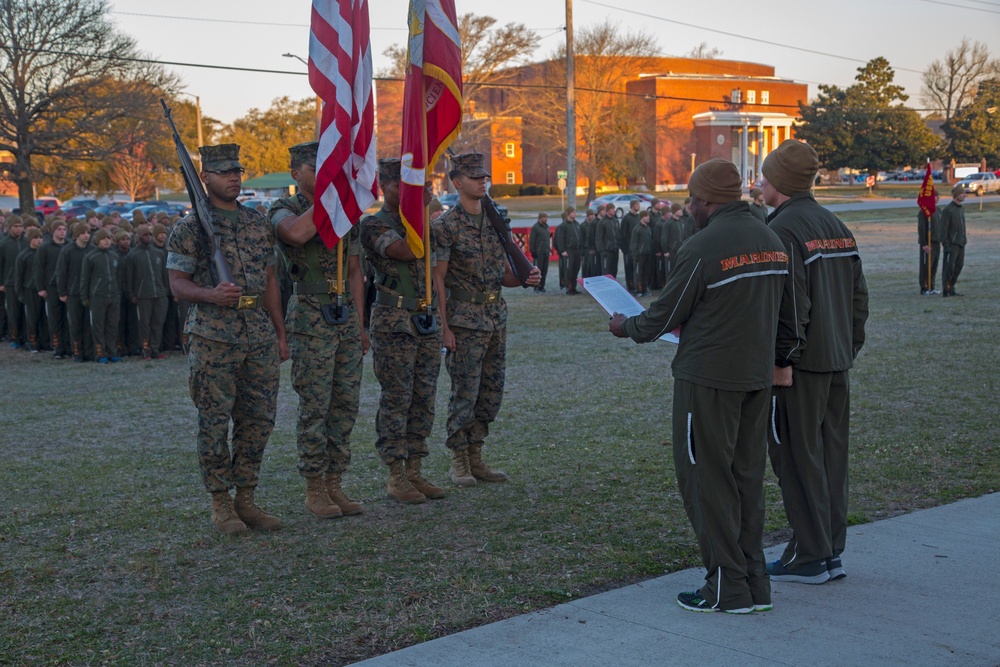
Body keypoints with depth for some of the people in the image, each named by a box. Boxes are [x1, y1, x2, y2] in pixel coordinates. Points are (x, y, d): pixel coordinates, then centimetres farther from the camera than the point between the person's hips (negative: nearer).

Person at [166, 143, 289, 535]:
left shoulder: (259, 224, 13)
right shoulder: (189, 228, -2)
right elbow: (177, 283, -5)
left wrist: (280, 334, 13)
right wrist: (211, 294, -25)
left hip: (259, 337, 5)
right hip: (213, 338, -5)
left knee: (259, 421, 7)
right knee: (215, 424, 0)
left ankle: (245, 499, 18)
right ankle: (220, 505, 10)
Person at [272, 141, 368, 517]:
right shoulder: (285, 210, -3)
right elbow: (296, 233, -30)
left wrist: (360, 324, 14)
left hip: (345, 318, 6)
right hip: (311, 321, -6)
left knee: (345, 406, 7)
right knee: (314, 408, -3)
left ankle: (335, 484, 17)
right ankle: (314, 490, 7)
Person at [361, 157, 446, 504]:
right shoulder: (374, 225, -6)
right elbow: (408, 251, -21)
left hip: (427, 321, 7)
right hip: (395, 323, -7)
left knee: (424, 399, 8)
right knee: (396, 399, -3)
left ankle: (415, 471, 17)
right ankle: (396, 476, 5)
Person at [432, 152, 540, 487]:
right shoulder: (447, 226, -9)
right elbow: (437, 279, -10)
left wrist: (526, 279, -5)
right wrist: (444, 327, -15)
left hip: (497, 319, 7)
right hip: (465, 322, -7)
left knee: (492, 393, 9)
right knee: (465, 392, -2)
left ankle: (475, 456, 20)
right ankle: (459, 462, 10)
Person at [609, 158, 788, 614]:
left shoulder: (702, 247, -17)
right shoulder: (772, 241, 8)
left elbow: (663, 315, -10)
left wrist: (627, 328, 11)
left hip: (708, 379, -8)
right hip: (757, 376, 8)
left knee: (707, 479, 1)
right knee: (747, 477, 14)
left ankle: (726, 588, 5)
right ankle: (755, 584, 20)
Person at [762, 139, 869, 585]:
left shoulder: (783, 230, -14)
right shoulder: (837, 226, 14)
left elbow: (791, 304, -20)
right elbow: (859, 297, 17)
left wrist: (783, 361, -17)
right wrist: (849, 348, 21)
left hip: (800, 365, -9)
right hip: (837, 364, 9)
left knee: (798, 459, -2)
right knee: (831, 454, 13)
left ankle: (809, 558, 3)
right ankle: (831, 551, 20)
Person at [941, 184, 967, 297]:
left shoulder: (961, 209, 15)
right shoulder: (948, 209, -12)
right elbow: (944, 229, -15)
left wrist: (964, 241, 18)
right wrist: (946, 245, -18)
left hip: (961, 244, 8)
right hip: (952, 244, -8)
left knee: (959, 266, 9)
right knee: (949, 267, -5)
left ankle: (951, 289, 16)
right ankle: (947, 290, -1)